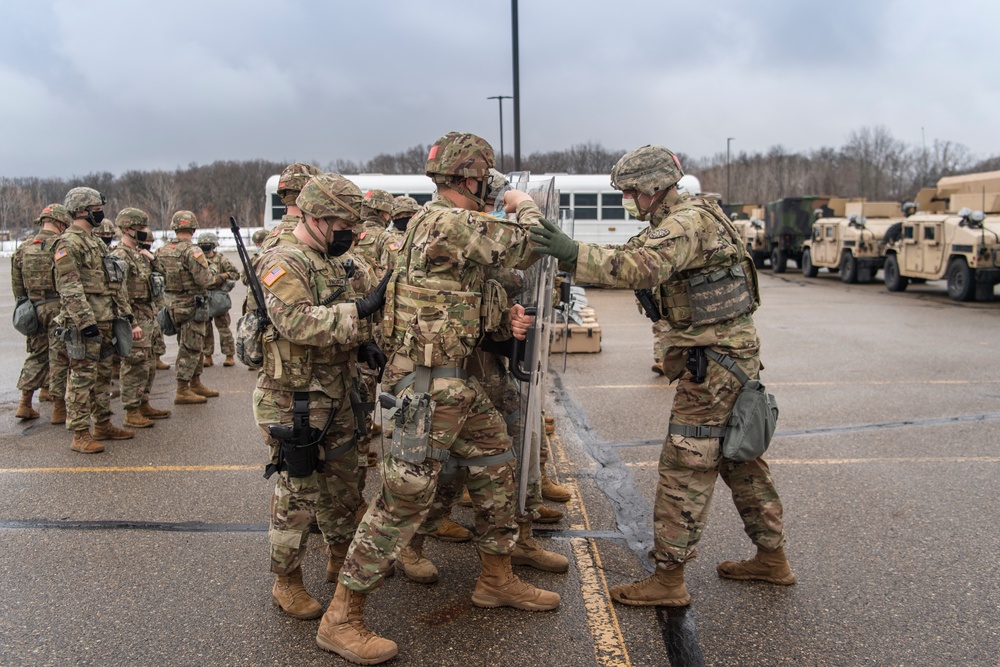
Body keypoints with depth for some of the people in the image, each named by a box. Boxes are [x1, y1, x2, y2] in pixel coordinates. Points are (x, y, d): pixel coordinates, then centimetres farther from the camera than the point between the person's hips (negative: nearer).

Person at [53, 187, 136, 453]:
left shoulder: (96, 241, 18)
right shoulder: (68, 244, -11)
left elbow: (115, 282, 22)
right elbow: (69, 289, -19)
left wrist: (125, 312, 18)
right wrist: (86, 322, -24)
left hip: (106, 321, 9)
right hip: (84, 323, -9)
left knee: (103, 376, 15)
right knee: (82, 378, -4)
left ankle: (103, 425, 25)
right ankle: (80, 435, 1)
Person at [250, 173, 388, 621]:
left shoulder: (330, 262, 13)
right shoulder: (283, 263, -17)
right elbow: (297, 322, -31)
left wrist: (362, 344, 1)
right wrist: (361, 309, -34)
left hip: (336, 398, 9)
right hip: (294, 402, -9)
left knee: (343, 483, 19)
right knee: (297, 493, 2)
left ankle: (340, 559, 39)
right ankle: (287, 583, 20)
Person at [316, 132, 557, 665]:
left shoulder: (456, 226, 16)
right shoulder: (448, 223, -17)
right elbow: (524, 249, -13)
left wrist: (507, 320, 1)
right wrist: (525, 207, 8)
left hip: (457, 378, 11)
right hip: (431, 382, -11)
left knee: (495, 466, 18)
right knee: (406, 493, -7)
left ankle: (497, 580, 34)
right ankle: (342, 618, 4)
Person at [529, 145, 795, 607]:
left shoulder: (686, 223, -18)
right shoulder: (690, 215, 15)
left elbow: (642, 268, -35)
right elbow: (640, 255, 16)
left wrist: (573, 253, -43)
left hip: (713, 357, -11)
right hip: (735, 349, 11)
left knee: (685, 465, -5)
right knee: (739, 458, 18)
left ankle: (668, 579, 3)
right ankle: (772, 558, 30)